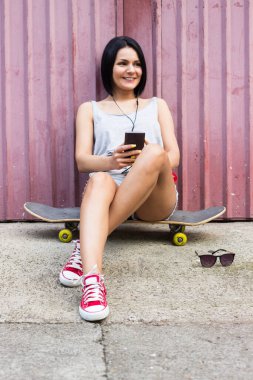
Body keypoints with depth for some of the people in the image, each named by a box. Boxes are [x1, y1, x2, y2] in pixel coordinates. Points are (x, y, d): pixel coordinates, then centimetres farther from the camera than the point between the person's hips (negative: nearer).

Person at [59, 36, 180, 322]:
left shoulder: (157, 105, 24)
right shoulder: (90, 109, 20)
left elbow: (174, 156, 10)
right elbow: (82, 160, 4)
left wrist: (150, 159, -15)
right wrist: (111, 161, -20)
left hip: (155, 199, 1)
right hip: (111, 189, -1)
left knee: (154, 153, -33)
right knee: (99, 181, -37)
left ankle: (84, 247, -32)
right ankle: (92, 277, -56)